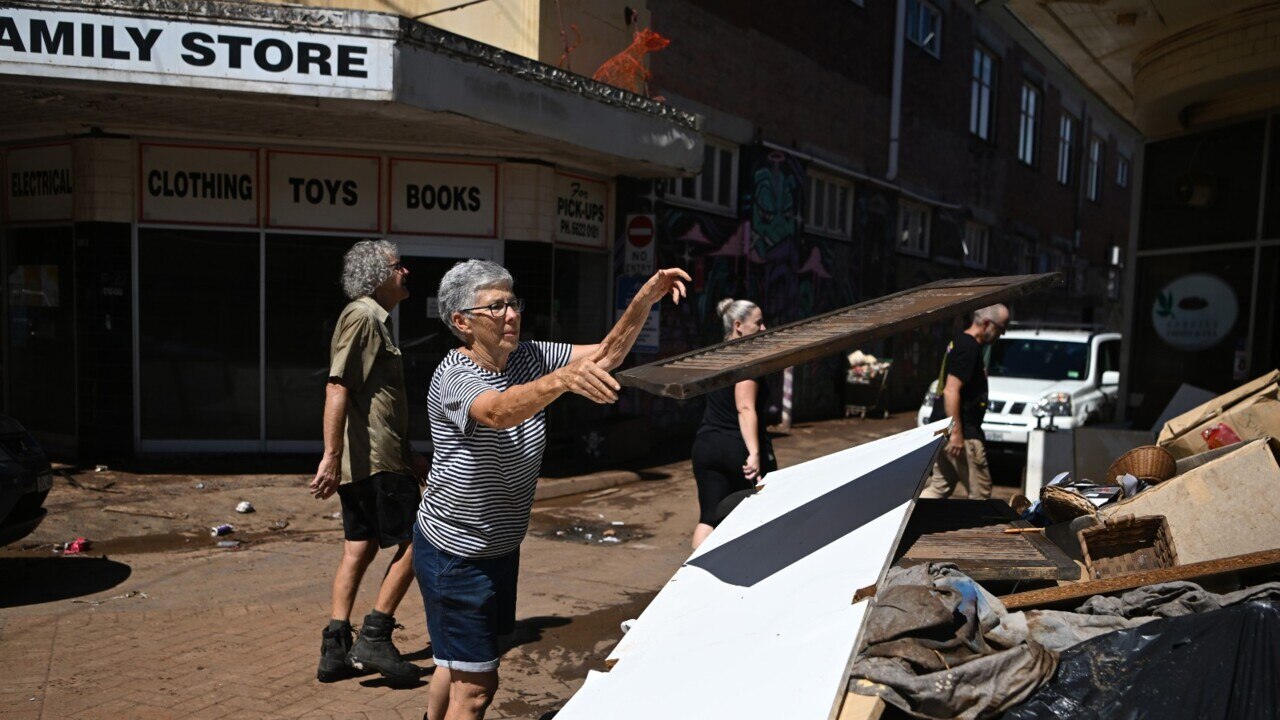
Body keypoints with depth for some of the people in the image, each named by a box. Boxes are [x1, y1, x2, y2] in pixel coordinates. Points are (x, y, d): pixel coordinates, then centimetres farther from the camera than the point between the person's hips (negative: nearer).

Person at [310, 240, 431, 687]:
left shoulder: (376, 320, 21)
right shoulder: (362, 316, -11)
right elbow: (338, 387, -21)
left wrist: (408, 453, 27)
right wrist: (331, 456, -27)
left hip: (363, 461, 10)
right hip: (373, 460, -10)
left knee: (359, 547, 11)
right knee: (413, 542, -4)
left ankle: (336, 649, 14)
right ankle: (374, 638, 1)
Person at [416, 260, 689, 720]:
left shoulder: (527, 358, -3)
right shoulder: (454, 377, -25)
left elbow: (606, 355, -7)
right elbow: (499, 412, -46)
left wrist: (645, 299, -23)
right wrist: (563, 378, -65)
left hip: (500, 545, 7)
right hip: (454, 552, -7)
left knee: (458, 663, 25)